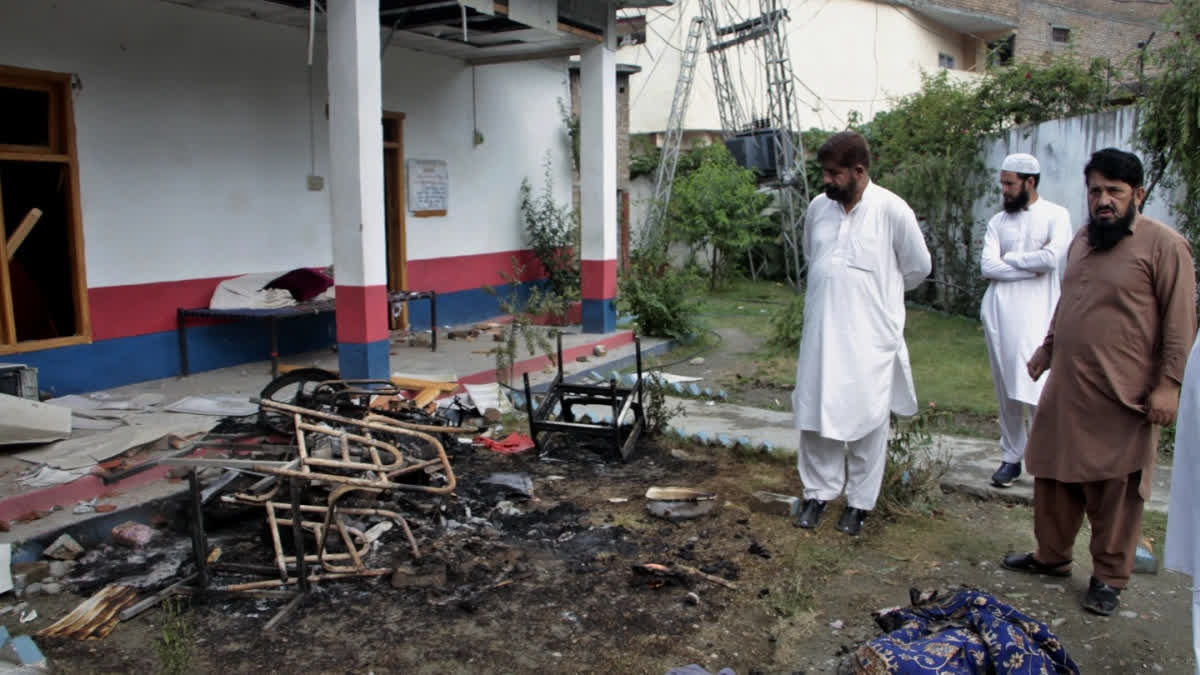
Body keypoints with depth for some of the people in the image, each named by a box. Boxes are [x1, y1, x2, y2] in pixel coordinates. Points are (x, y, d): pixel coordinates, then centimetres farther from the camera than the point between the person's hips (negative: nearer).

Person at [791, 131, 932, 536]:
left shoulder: (892, 211, -11)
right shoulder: (818, 207, 2)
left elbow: (917, 267, 2)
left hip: (870, 336, -4)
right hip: (821, 332, 4)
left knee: (867, 420, 6)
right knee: (815, 416, 8)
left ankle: (860, 503, 20)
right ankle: (819, 492, 24)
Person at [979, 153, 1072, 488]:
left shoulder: (1055, 216, 1)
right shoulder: (998, 221, 11)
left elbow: (1052, 258, -15)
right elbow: (987, 266, -1)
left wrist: (1009, 259, -3)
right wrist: (1031, 266, -9)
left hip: (1036, 314, -4)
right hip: (999, 313, 4)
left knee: (1036, 391, -11)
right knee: (1006, 392, 8)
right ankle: (1011, 457, 17)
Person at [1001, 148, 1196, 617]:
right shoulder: (1082, 240, 13)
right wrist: (1046, 349, 24)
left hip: (1121, 397, -7)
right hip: (1065, 388, 7)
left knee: (1115, 491, 4)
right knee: (1053, 477, 14)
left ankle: (1109, 578, 19)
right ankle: (1052, 556, 32)